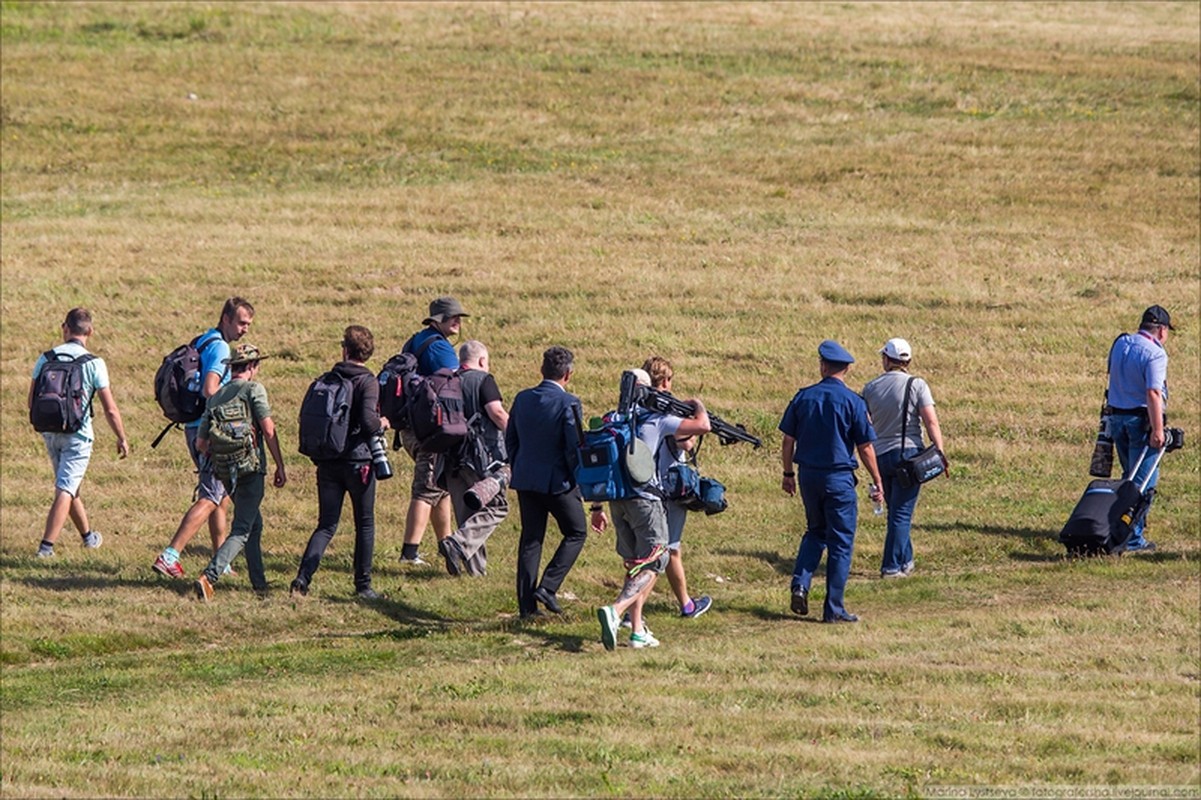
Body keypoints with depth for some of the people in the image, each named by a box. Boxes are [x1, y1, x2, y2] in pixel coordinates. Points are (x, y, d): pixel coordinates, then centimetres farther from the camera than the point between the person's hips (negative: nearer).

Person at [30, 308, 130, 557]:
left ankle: (87, 534, 38)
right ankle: (46, 545, -12)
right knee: (66, 490, -4)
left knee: (68, 486, 21)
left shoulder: (46, 359, -1)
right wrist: (122, 439, 4)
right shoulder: (93, 364, -11)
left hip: (50, 431, 5)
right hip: (78, 434, -5)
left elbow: (32, 402, 6)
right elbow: (110, 409, -9)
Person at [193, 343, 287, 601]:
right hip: (250, 468, -7)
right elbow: (268, 430, -12)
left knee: (254, 523, 23)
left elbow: (200, 443, 11)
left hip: (224, 471, 7)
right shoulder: (253, 389, -5)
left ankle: (259, 582, 26)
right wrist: (280, 466, -6)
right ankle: (208, 577, -25)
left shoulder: (215, 398, 12)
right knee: (241, 531, -8)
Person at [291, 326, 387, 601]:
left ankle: (302, 578, -11)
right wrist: (382, 424, -1)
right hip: (358, 461, -4)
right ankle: (363, 585, 13)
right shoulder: (368, 382, -10)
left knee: (326, 525, 6)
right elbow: (368, 421, -22)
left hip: (328, 462, 4)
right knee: (365, 525, 10)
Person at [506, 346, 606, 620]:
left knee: (530, 539, 12)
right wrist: (585, 488, -6)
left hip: (526, 480, 5)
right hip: (558, 481, -5)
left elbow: (510, 440, 11)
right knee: (576, 533, 13)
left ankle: (526, 605, 11)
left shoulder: (522, 399, 3)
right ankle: (547, 587, 0)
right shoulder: (568, 404, -15)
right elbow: (576, 450, -15)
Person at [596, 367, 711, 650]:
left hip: (617, 498, 6)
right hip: (645, 499, -6)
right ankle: (615, 610, -27)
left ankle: (637, 630, 12)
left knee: (634, 564, 16)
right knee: (652, 564, -4)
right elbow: (702, 426, -6)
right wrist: (698, 406, 17)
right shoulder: (657, 420, -4)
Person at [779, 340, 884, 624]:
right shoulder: (853, 402, -10)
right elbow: (865, 448, -7)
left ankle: (800, 584, 4)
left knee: (815, 531, 23)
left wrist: (788, 474, 18)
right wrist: (877, 483, 3)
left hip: (808, 475, 4)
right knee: (841, 542, 4)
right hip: (838, 478, -4)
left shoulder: (803, 397, 0)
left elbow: (788, 440, 5)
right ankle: (833, 608, 4)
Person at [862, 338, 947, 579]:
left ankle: (905, 561, 25)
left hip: (880, 455, 3)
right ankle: (892, 566, -2)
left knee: (896, 511, 18)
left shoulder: (870, 388, 3)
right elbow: (931, 422, -13)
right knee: (901, 513, 0)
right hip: (909, 453, -3)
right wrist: (940, 452, -8)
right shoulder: (916, 385, -7)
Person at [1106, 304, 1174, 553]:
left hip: (1116, 417, 8)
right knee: (1144, 481, -3)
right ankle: (1133, 538, -6)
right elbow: (1153, 393, -24)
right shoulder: (1155, 354, -17)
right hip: (1141, 419, -8)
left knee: (1131, 476, 21)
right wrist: (1157, 430, -24)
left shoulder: (1119, 344, 7)